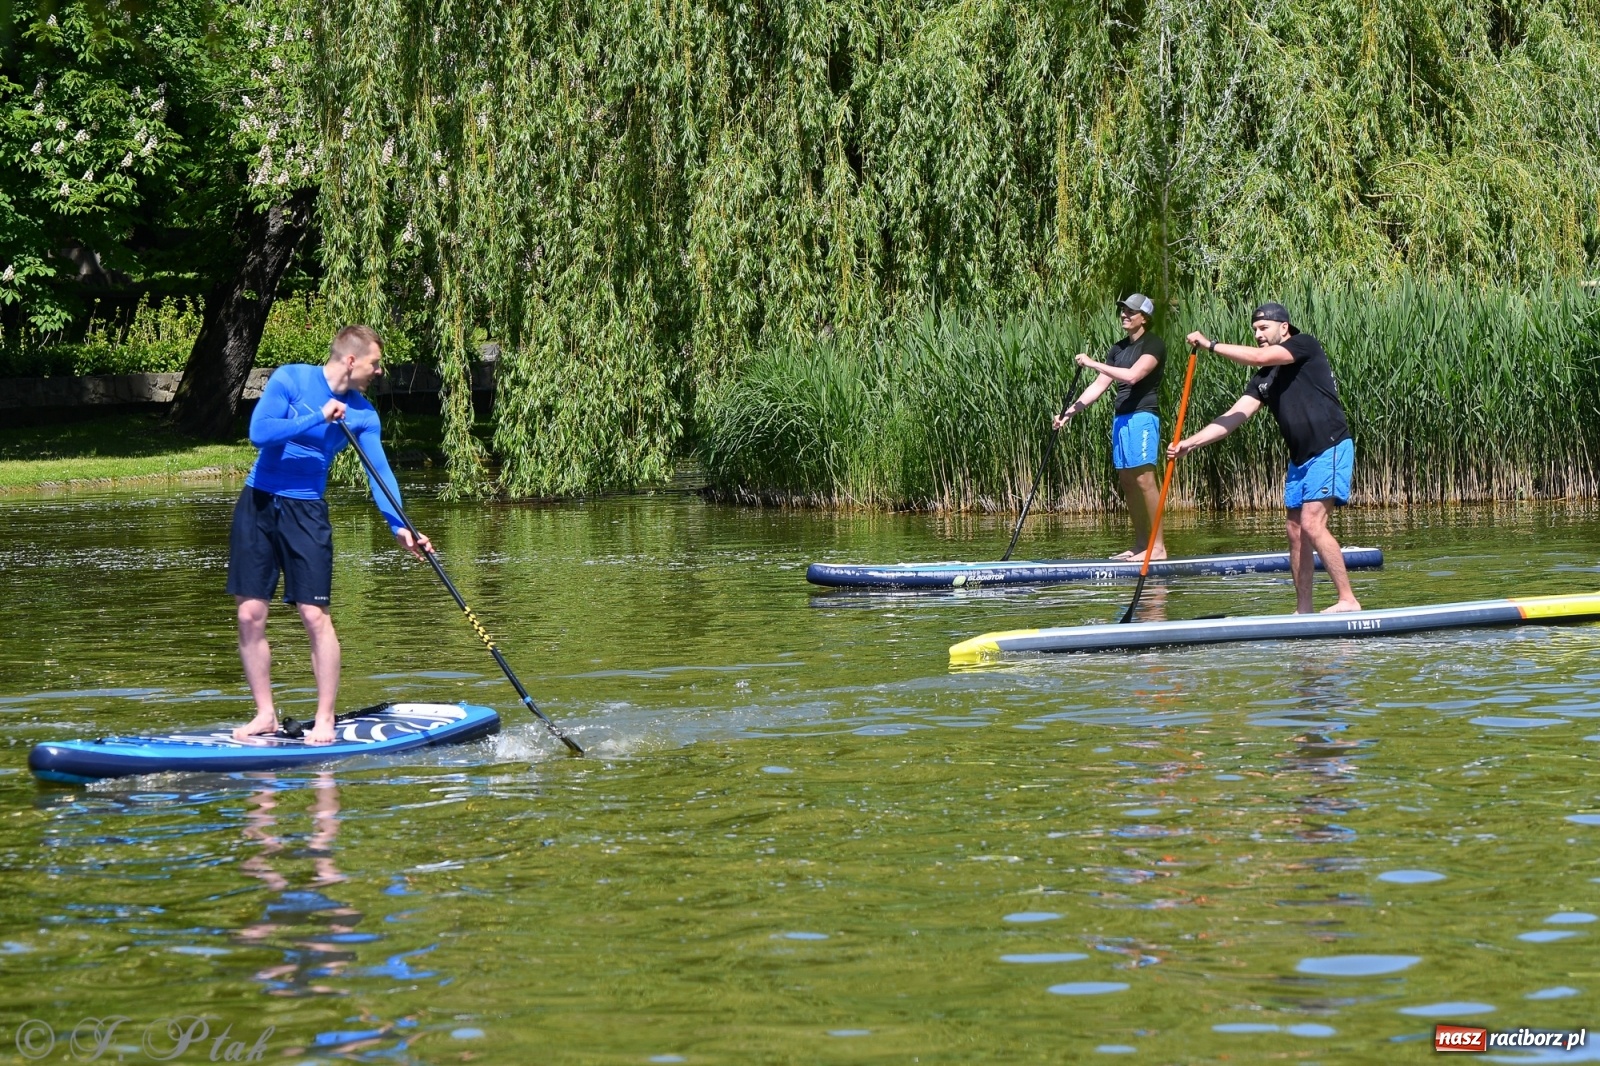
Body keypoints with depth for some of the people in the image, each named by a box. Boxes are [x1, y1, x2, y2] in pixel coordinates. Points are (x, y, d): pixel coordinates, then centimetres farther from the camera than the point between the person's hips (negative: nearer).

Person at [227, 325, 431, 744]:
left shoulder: (362, 414, 3)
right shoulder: (291, 379, -6)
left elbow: (380, 472, -3)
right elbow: (259, 432, -17)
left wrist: (399, 526, -17)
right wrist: (318, 418, -22)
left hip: (306, 512, 1)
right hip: (259, 505, -1)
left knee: (315, 616, -8)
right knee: (250, 616, -1)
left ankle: (325, 720, 1)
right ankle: (265, 715, 11)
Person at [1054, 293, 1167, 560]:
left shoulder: (1153, 345, -6)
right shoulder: (1119, 348, 18)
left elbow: (1132, 376, -21)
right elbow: (1099, 386, 16)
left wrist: (1093, 364, -18)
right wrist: (1070, 411, 7)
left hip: (1143, 416, -9)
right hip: (1121, 418, 9)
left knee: (1143, 478, -14)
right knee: (1126, 481, 7)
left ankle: (1158, 546, -14)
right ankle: (1140, 544, 11)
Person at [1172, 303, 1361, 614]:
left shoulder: (1306, 345, -6)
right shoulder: (1264, 378, 14)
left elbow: (1260, 357, -20)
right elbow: (1234, 417, 7)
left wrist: (1211, 345, -13)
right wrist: (1189, 443, -2)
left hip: (1330, 450, -9)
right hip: (1300, 458, 9)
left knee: (1312, 523, -19)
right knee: (1296, 532, 5)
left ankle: (1348, 600, -18)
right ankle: (1303, 610, 8)